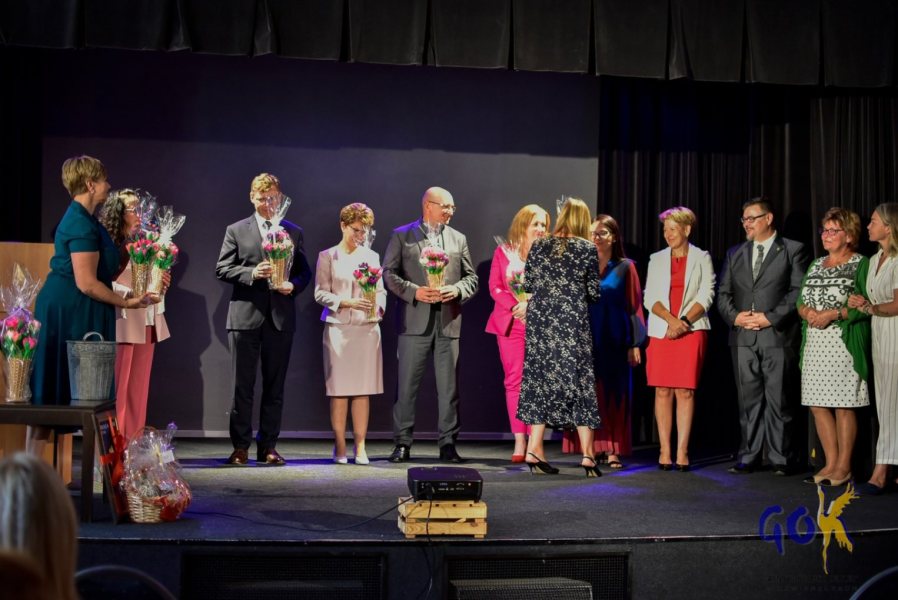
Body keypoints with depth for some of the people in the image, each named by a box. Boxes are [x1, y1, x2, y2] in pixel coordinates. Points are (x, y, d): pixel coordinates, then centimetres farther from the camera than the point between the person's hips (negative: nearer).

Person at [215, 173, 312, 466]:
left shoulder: (294, 233, 13)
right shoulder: (236, 231, 7)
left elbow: (304, 271, 13)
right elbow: (222, 269, 1)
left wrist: (294, 285, -8)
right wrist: (252, 273, -15)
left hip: (281, 317, 2)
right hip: (246, 315, -2)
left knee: (275, 386, 5)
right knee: (242, 385, 0)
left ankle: (268, 446, 13)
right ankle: (240, 447, 7)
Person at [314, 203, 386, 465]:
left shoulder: (372, 256, 12)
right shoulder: (327, 256, 4)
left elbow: (381, 290, 12)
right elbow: (320, 293, -1)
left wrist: (378, 306, -9)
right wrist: (346, 302, -16)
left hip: (367, 328, 2)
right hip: (338, 328, -2)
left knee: (363, 390, 0)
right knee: (339, 389, -2)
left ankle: (360, 448, 4)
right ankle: (340, 448, 4)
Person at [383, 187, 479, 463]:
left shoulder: (458, 239, 15)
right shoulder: (402, 236, 6)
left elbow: (471, 277, 13)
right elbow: (389, 273, 1)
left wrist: (457, 290, -7)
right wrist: (413, 291, -13)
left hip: (449, 321, 3)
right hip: (415, 321, -3)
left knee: (449, 386, 3)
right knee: (407, 384, 0)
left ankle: (448, 443, 9)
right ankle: (402, 443, 7)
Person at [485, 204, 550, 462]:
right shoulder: (503, 253, 11)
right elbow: (495, 287, 4)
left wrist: (530, 304, -14)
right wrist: (516, 307, -12)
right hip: (510, 324, 1)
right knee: (514, 381, -1)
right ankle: (519, 442, 0)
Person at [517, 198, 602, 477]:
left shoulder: (539, 246, 4)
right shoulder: (587, 249, -3)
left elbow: (527, 284, 6)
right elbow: (593, 292, -1)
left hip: (541, 321, 3)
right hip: (573, 323, -3)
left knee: (542, 379, 8)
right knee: (579, 380, 2)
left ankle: (535, 450, 6)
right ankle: (587, 455, 2)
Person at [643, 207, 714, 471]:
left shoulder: (701, 258, 7)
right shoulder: (657, 259, 13)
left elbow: (706, 296, -1)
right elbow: (650, 298, 5)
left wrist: (683, 322, -13)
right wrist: (671, 320, -11)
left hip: (691, 331, -2)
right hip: (660, 331, 2)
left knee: (685, 391, -5)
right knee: (662, 391, -1)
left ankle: (682, 452, -4)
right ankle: (665, 451, 3)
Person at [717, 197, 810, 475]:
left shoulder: (793, 251, 4)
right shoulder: (735, 254, 18)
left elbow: (799, 292, -5)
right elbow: (723, 294, 15)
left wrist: (771, 317, -13)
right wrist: (734, 316, -4)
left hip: (778, 335, -4)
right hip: (743, 338, 4)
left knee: (778, 400, -3)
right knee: (748, 400, 5)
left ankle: (781, 459, 3)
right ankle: (749, 457, 9)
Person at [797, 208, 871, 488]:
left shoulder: (861, 264, -1)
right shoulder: (815, 265, 18)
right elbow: (800, 301, 16)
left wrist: (832, 314, -17)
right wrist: (809, 312, -6)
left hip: (845, 343, -6)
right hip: (815, 344, 6)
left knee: (843, 405, -4)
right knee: (818, 404, 5)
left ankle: (844, 467, 4)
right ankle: (830, 464, 13)